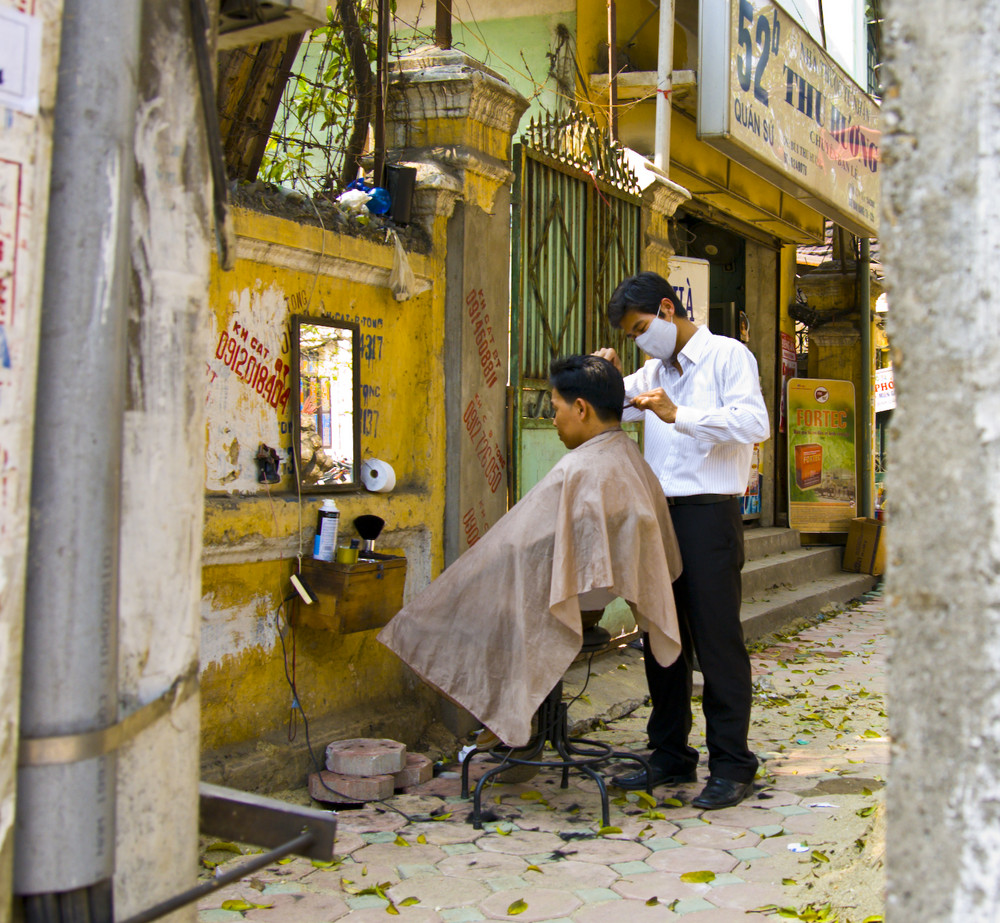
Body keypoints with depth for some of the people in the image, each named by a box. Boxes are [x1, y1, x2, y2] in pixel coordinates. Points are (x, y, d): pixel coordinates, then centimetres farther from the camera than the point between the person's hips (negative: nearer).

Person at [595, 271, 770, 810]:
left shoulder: (727, 356, -3)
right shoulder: (654, 370, 19)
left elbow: (755, 423, -17)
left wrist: (679, 415, -23)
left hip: (709, 516, -7)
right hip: (661, 516, 7)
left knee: (717, 640, -4)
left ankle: (731, 766, 4)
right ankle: (671, 756, 21)